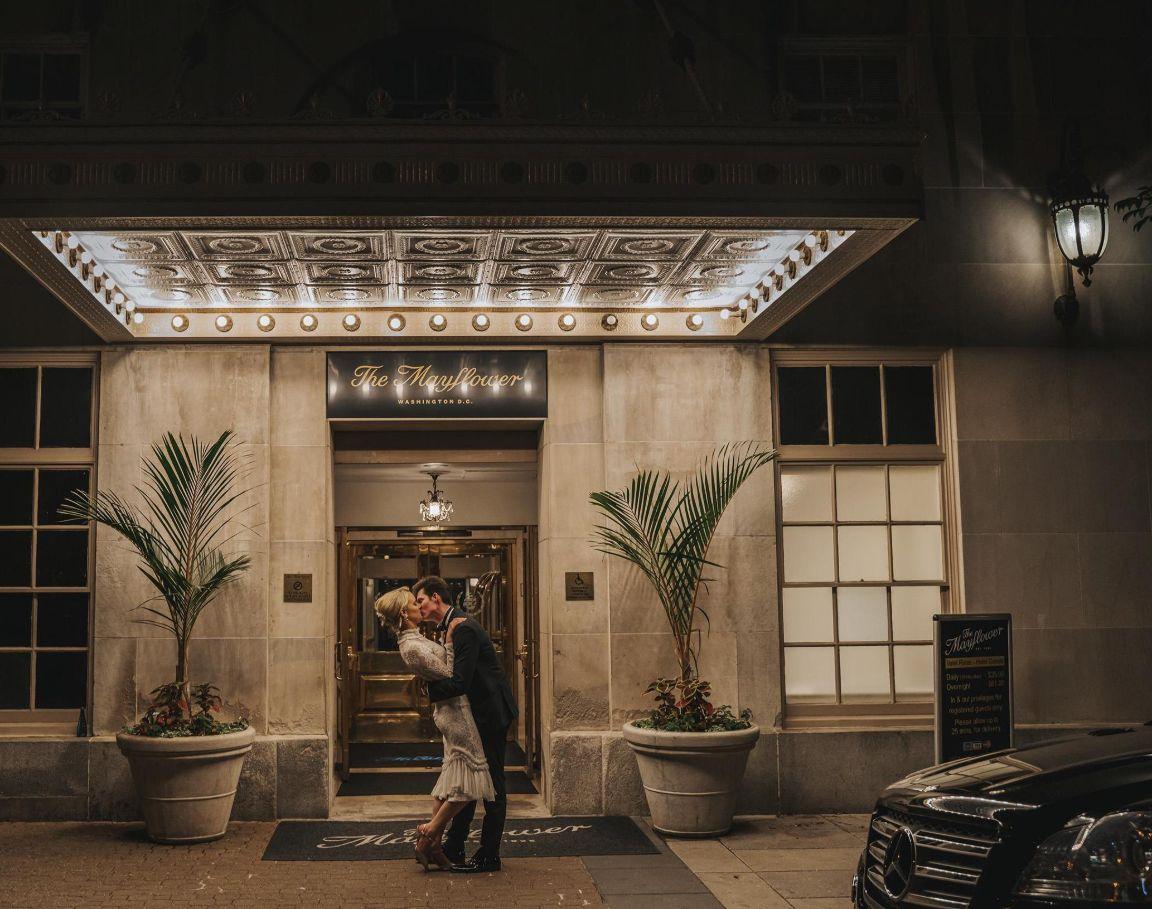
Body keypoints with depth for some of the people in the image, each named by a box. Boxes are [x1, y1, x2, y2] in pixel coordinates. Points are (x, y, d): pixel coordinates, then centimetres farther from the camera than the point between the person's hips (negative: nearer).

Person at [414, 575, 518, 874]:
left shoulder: (463, 629, -22)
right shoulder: (453, 626, 10)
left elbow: (459, 683, -27)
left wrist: (427, 690, -16)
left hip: (490, 713, -10)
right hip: (480, 713, 10)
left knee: (491, 784, -1)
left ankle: (489, 856, 7)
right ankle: (453, 846, 25)